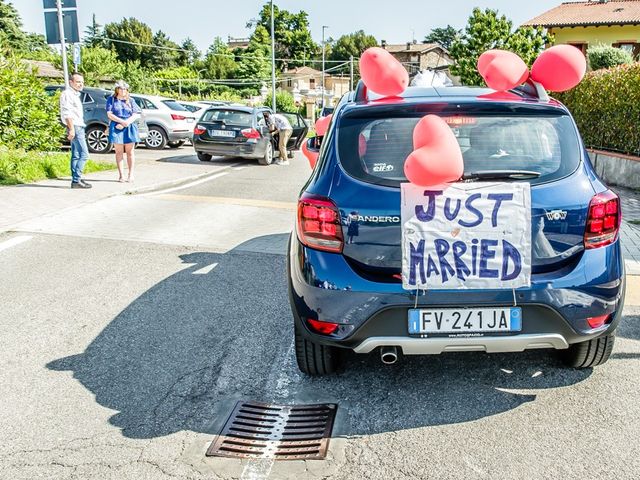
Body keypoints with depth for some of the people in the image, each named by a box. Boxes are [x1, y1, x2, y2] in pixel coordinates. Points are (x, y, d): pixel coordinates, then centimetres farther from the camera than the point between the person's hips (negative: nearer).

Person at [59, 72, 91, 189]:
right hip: (75, 128, -10)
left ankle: (75, 180, 12)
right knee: (84, 154, -15)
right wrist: (71, 129, -23)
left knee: (76, 156, 10)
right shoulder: (67, 94, -9)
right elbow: (67, 113, -17)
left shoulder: (75, 95, 21)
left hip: (78, 128, 10)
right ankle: (76, 180, -17)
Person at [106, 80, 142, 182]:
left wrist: (126, 123, -13)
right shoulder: (111, 100, 7)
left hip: (130, 128, 1)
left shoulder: (131, 100, 11)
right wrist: (122, 121, -13)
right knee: (119, 152, 1)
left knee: (129, 152, 2)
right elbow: (109, 114, -2)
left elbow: (136, 115, 2)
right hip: (116, 128, -1)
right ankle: (121, 175, 5)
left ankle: (130, 174, 7)